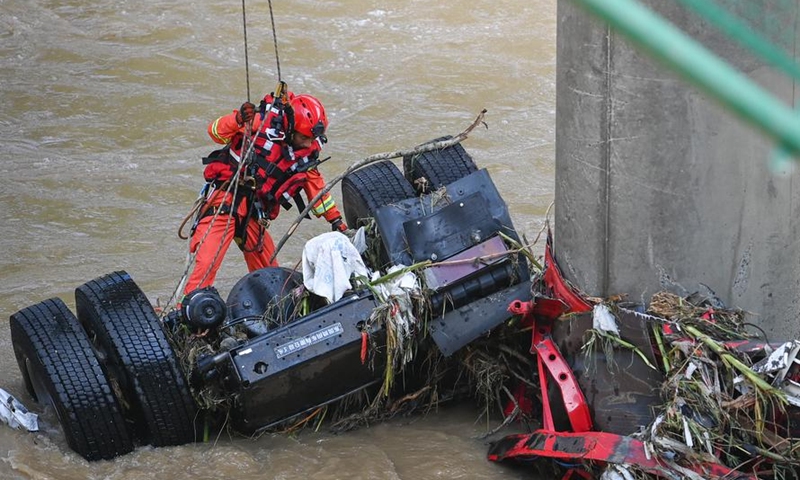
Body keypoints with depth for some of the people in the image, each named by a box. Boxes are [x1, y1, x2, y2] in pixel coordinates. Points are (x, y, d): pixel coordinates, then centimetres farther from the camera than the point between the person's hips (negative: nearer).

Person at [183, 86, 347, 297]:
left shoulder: (308, 152, 5)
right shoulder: (264, 122, -11)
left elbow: (316, 186, 20)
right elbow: (216, 132, -14)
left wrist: (336, 220, 22)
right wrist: (238, 120, -34)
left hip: (254, 216, 6)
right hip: (225, 200, -6)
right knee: (206, 266, -18)